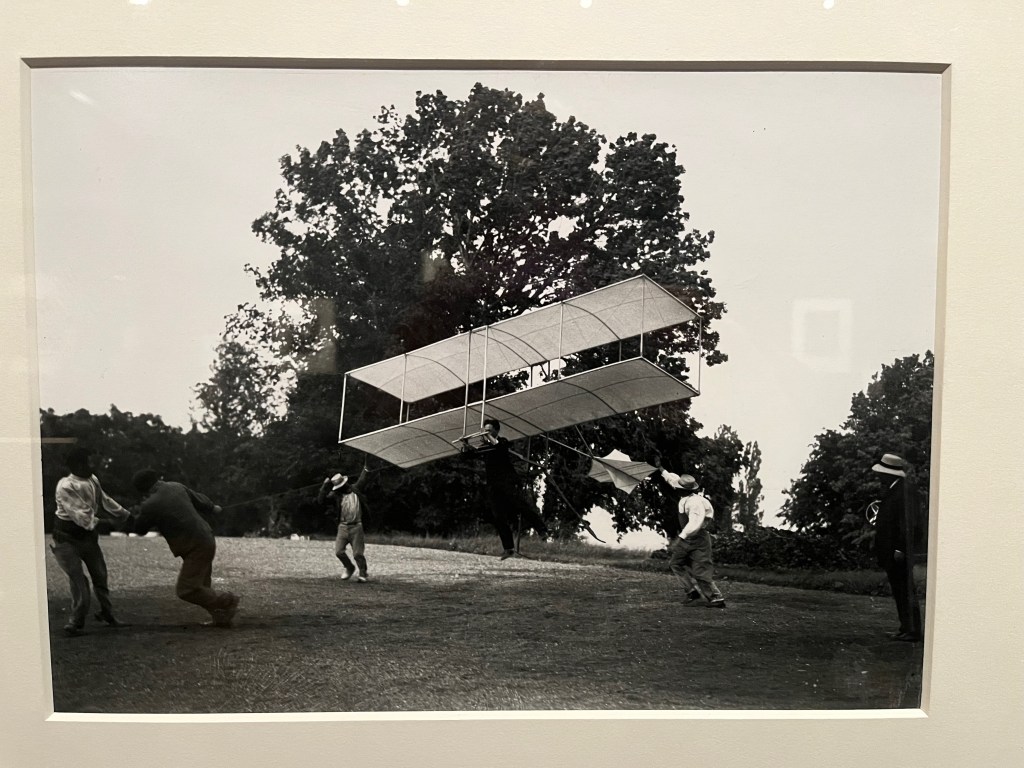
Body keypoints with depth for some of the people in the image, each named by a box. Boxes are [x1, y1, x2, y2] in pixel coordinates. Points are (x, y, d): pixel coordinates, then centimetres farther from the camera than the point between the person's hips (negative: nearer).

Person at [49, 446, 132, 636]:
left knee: (100, 575, 10)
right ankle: (77, 622, 2)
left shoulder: (92, 480, -2)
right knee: (78, 580, -11)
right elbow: (81, 516, -27)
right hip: (67, 539, -7)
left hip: (87, 536, 7)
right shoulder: (65, 487, -24)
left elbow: (105, 501, 11)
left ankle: (107, 615, 24)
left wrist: (127, 515, 8)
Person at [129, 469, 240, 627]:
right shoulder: (176, 487, 4)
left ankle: (228, 601, 1)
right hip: (207, 541, 9)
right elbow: (199, 499, 21)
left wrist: (132, 516, 23)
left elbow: (139, 529, 3)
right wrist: (212, 507, 41)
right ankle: (221, 617, 22)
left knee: (185, 589, -5)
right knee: (202, 586, 19)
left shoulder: (151, 505, -16)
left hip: (196, 548, -9)